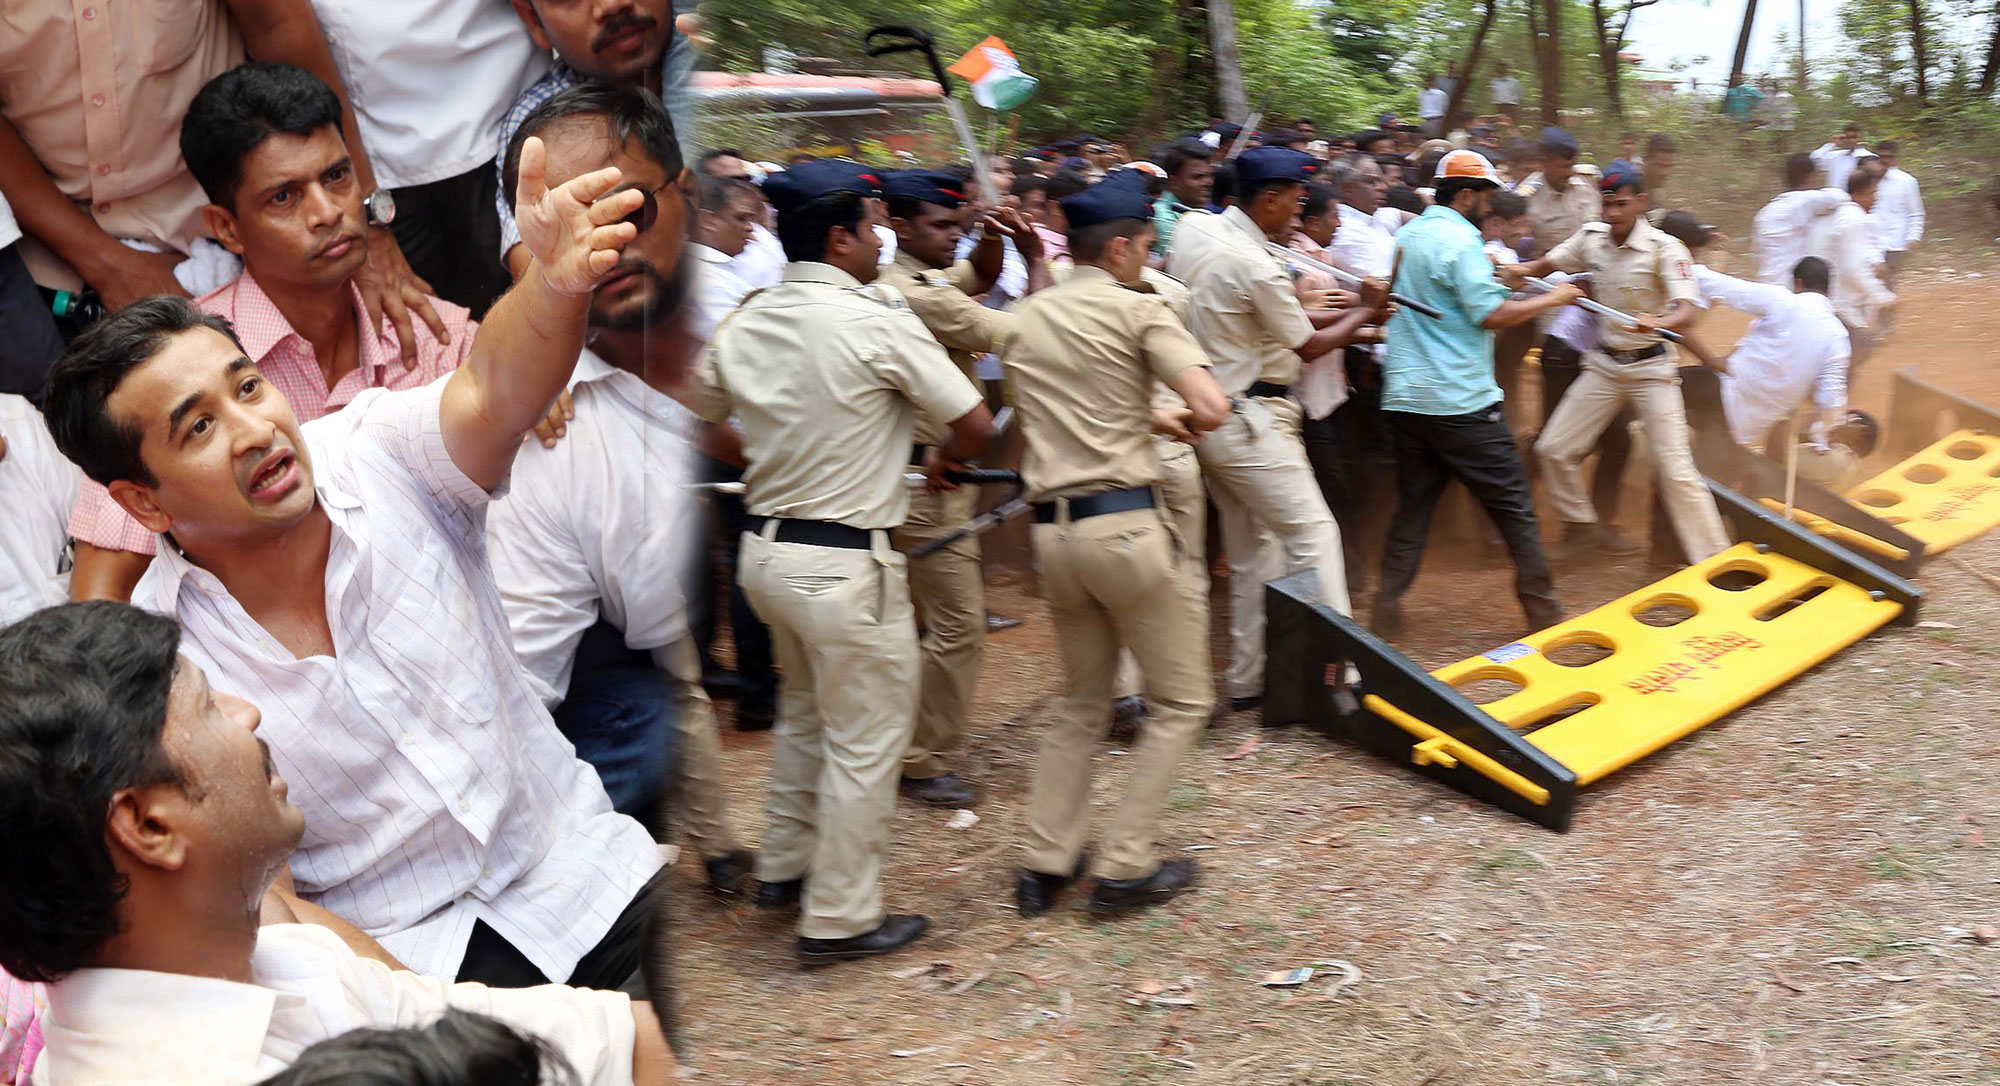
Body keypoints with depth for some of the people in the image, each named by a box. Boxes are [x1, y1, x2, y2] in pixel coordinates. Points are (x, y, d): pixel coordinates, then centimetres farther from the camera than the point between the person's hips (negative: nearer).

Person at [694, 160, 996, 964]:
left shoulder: (742, 326, 2)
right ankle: (841, 918, 15)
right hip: (845, 562, -7)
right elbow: (975, 424, -12)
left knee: (805, 714, 27)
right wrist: (945, 460, 9)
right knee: (865, 740, 6)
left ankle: (783, 867, 40)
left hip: (765, 546, 8)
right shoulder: (878, 324, -16)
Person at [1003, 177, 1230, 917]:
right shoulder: (1139, 311, -5)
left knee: (1082, 700, 21)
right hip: (1126, 524, -6)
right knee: (1181, 700, 9)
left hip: (1053, 527, 6)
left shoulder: (1025, 319, 12)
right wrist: (1182, 424, 6)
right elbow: (1212, 408, -16)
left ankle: (1044, 864, 17)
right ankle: (1123, 868, 6)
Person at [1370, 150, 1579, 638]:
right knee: (1514, 506, 4)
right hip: (1460, 401, -8)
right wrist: (1553, 299, -5)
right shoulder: (1459, 240, -12)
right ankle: (1543, 610, 11)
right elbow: (1493, 315, -16)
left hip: (1405, 397, 8)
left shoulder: (1406, 234, 13)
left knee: (1412, 507, 12)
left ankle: (1386, 611, 7)